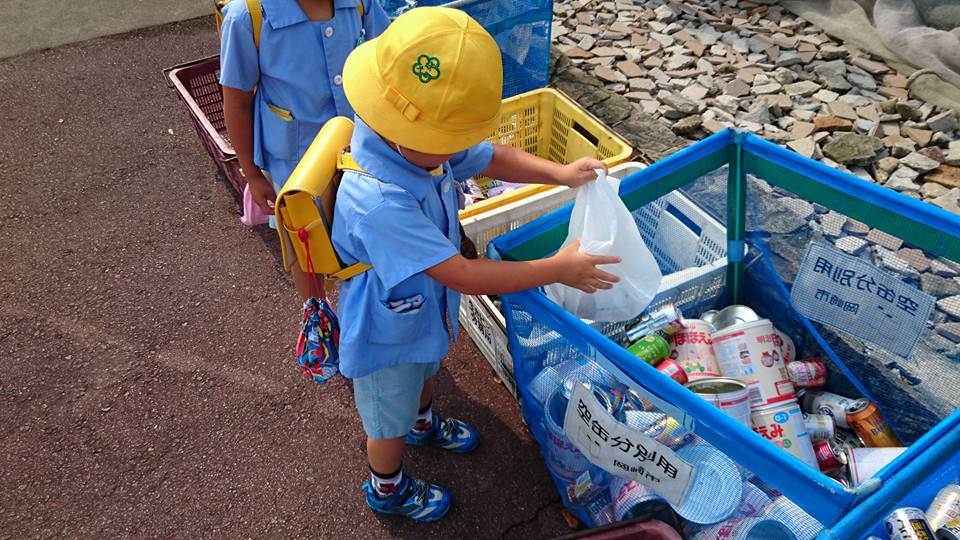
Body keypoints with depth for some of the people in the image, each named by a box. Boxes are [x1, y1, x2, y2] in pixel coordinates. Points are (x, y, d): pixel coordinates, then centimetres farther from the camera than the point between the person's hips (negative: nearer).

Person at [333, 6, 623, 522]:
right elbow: (465, 276, -41)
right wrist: (558, 269, -33)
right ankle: (387, 489, 53)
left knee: (424, 373, 37)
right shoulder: (379, 202, -46)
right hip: (387, 334, -7)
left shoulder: (423, 143, -21)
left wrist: (561, 173, -21)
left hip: (424, 310, 8)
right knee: (390, 417, 22)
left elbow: (494, 158, -4)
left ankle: (424, 423, 71)